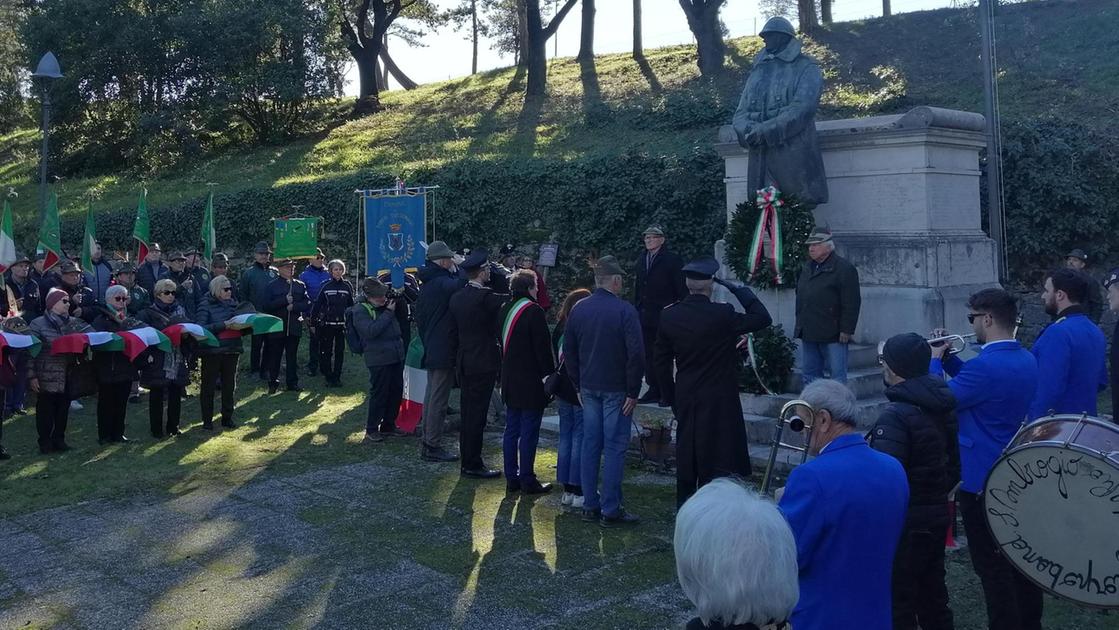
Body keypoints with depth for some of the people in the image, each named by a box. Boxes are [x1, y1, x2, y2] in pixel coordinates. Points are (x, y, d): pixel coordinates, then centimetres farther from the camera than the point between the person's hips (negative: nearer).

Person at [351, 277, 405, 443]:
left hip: (396, 356, 7)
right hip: (379, 359, -7)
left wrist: (400, 295, 9)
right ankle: (371, 430, 10)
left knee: (396, 391, 13)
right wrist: (388, 312, -18)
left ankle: (388, 425, 28)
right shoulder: (360, 310, -9)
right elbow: (371, 330, -23)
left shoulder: (386, 304, 10)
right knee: (379, 393, -3)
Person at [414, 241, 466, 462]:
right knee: (439, 399, -4)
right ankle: (433, 446, 0)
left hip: (431, 350, 10)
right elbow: (461, 285, -38)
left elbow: (419, 317, 18)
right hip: (445, 351, -10)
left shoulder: (426, 284, 12)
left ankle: (427, 441, 25)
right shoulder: (442, 282, -18)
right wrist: (457, 269, -18)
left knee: (431, 394, 17)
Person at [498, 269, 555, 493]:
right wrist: (549, 374, -10)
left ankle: (512, 478, 17)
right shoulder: (533, 311, -15)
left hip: (510, 380, 8)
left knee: (511, 430, 12)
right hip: (531, 382, -8)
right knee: (529, 432, -2)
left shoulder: (504, 310, 9)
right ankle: (527, 480, 3)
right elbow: (543, 346, -17)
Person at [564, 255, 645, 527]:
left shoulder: (579, 309, 5)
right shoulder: (624, 311, -13)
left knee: (590, 444, 11)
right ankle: (610, 510, 3)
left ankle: (590, 506, 16)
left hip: (589, 388, 6)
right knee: (614, 448, 0)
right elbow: (636, 354, -16)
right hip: (616, 389, -6)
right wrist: (633, 392, -9)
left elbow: (569, 351, 11)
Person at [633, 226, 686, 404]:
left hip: (664, 315, -6)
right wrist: (635, 309, 11)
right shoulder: (642, 259, 13)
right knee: (648, 354, 9)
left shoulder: (672, 259, -7)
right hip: (645, 316, 6)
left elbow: (682, 289, -7)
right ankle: (654, 390, 17)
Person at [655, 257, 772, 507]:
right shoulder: (722, 315, -18)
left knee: (686, 459, 15)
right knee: (718, 462, 3)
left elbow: (661, 361, 5)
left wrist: (670, 397, 15)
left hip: (685, 401, 5)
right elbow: (763, 318, -8)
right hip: (719, 402, -5)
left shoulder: (669, 316, -2)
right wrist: (740, 290, 0)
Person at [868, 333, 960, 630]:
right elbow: (956, 461, 12)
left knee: (898, 600, 3)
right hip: (938, 512, 8)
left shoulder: (895, 416, -23)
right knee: (933, 594, 19)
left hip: (905, 519, -8)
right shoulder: (943, 405, 3)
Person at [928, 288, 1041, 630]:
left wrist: (935, 359, -4)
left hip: (981, 480, -9)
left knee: (992, 565, 2)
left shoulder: (987, 365, -26)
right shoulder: (1026, 360, 5)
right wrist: (947, 356, 6)